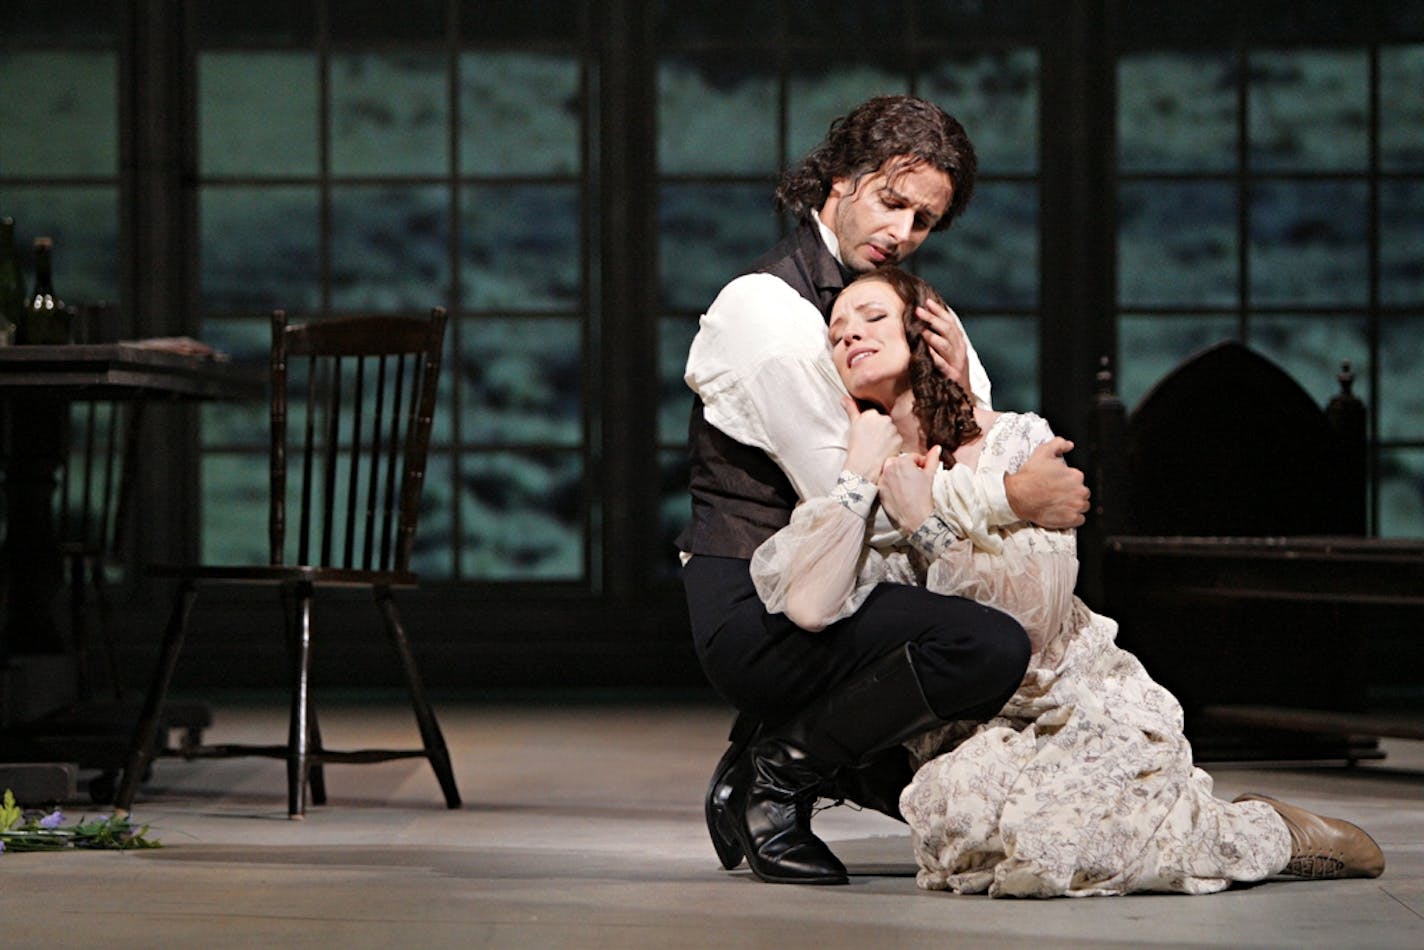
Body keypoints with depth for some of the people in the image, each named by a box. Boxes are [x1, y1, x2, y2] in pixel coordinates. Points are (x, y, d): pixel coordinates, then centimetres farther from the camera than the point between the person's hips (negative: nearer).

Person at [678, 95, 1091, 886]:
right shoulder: (767, 306, -14)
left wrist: (962, 389, -7)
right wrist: (1011, 498, -17)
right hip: (754, 607, -10)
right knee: (988, 647, -30)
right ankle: (777, 775, -10)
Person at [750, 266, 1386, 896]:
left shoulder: (1017, 440, -4)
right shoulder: (868, 483, 5)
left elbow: (1036, 614, -14)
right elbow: (808, 604, -16)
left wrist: (928, 526, -14)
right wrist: (859, 471, -11)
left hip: (1085, 709, -4)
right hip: (975, 731, 4)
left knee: (1046, 843, -31)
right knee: (960, 820, -27)